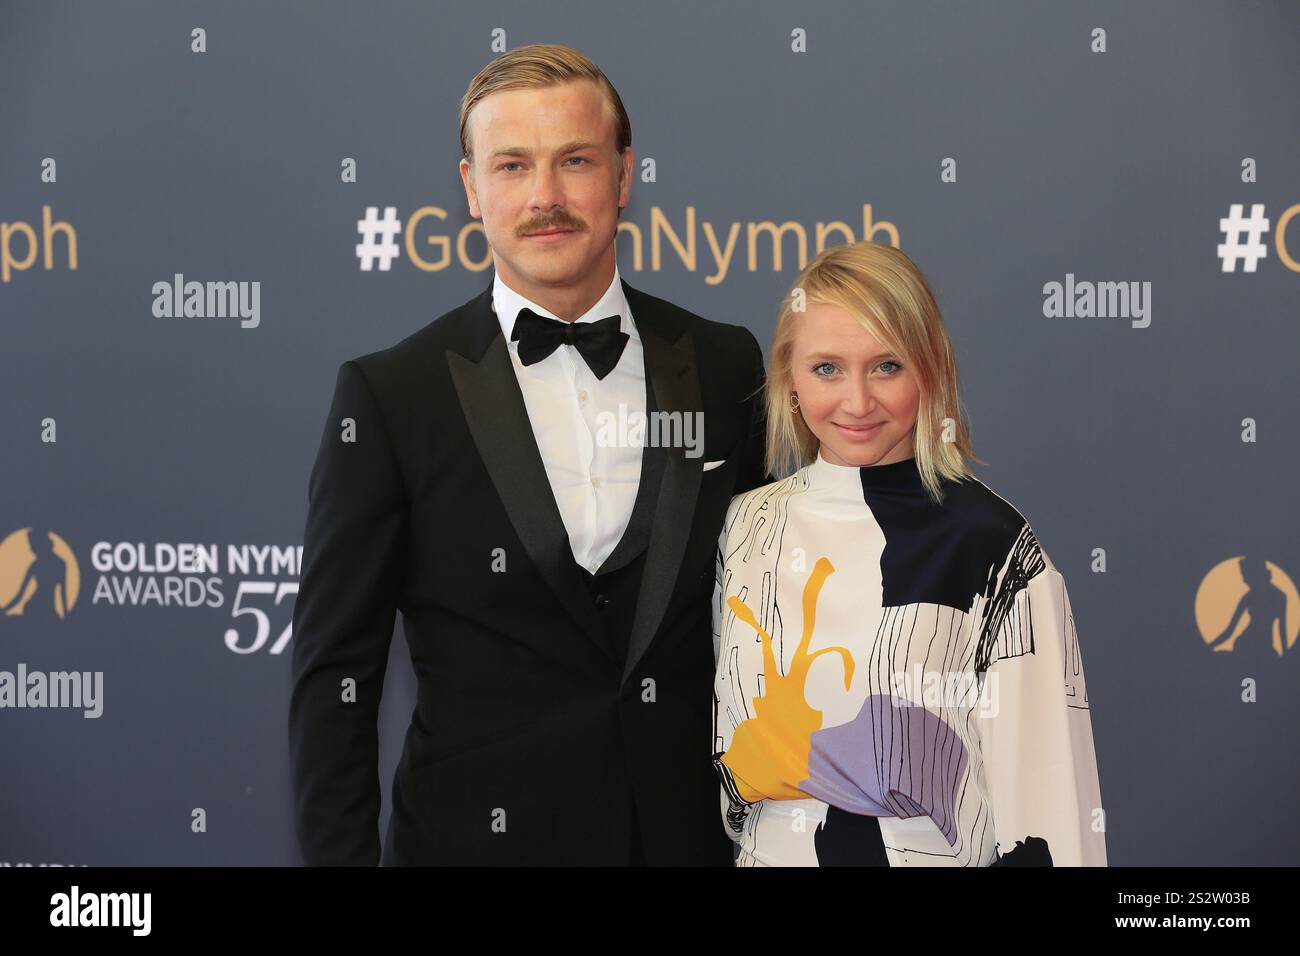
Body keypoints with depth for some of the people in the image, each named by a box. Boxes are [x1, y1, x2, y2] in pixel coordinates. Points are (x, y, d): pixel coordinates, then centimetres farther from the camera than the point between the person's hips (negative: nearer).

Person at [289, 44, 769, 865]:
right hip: (477, 833, -2)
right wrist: (339, 853, -11)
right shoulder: (391, 394, -6)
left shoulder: (724, 367, 2)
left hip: (694, 834, 2)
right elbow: (335, 673, -5)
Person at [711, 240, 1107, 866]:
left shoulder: (993, 543, -15)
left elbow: (1040, 786, -15)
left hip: (934, 854, -3)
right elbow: (726, 728, 8)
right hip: (769, 853, 4)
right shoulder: (747, 526, -2)